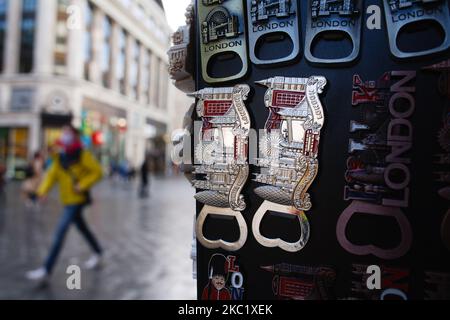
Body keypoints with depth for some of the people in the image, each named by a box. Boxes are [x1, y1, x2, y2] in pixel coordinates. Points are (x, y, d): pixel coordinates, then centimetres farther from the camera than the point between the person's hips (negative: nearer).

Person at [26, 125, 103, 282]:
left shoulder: (83, 155, -11)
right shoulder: (59, 157, 8)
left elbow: (97, 172, -11)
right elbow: (52, 174, 5)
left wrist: (82, 185, -18)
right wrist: (43, 190, -9)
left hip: (77, 199, -7)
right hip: (67, 200, 8)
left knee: (61, 230, -11)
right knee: (82, 227, 20)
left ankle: (47, 269, -6)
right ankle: (98, 253, 39)